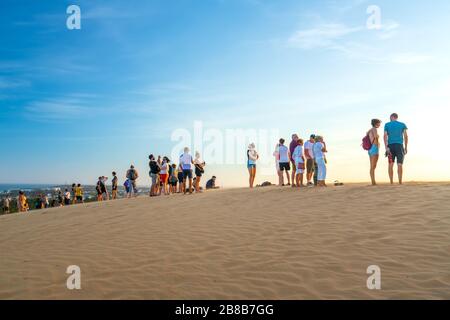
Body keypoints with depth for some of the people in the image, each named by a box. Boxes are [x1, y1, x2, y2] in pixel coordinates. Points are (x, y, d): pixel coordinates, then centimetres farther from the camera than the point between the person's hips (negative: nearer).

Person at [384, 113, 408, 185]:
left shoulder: (387, 125, 8)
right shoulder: (403, 124, 10)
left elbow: (385, 136, -2)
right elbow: (405, 136, 3)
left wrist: (386, 147, -8)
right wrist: (406, 147, 6)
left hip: (390, 146, 1)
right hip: (399, 146, 0)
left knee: (391, 164, 5)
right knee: (399, 164, -4)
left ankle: (391, 182, 1)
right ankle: (400, 182, -12)